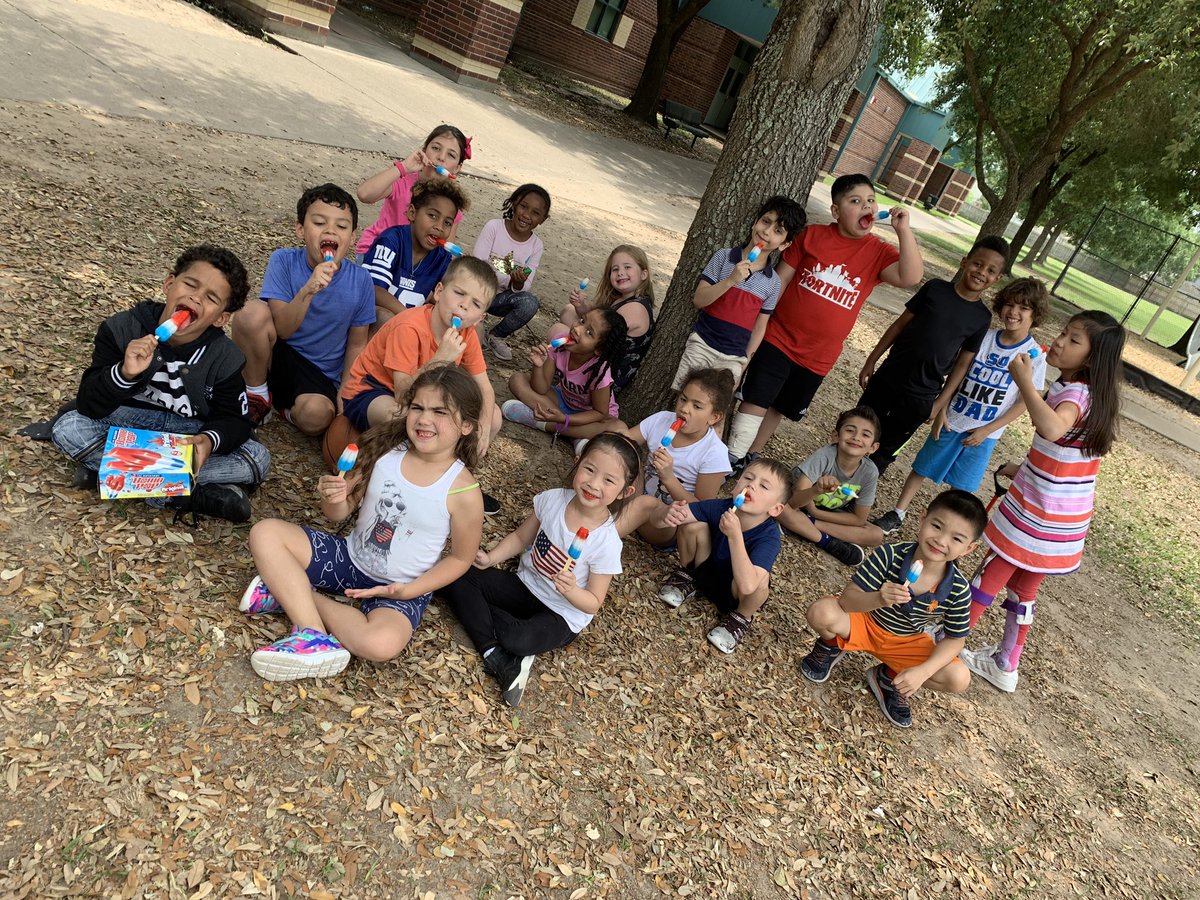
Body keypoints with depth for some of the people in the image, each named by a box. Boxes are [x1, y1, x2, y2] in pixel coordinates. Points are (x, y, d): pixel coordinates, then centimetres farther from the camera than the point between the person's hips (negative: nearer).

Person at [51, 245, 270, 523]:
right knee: (67, 428, -28)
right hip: (128, 424, 0)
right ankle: (193, 495, -30)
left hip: (192, 435, 0)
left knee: (259, 459, -23)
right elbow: (88, 406, -17)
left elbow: (235, 419, -8)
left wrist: (211, 439, -32)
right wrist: (125, 373, -38)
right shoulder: (121, 330, -14)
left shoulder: (224, 357, -13)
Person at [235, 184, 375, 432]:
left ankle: (287, 408, 6)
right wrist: (308, 290, -34)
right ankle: (257, 395, -5)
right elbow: (282, 329, -18)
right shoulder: (283, 261, -10)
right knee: (252, 314, -30)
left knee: (317, 416, -35)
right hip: (278, 355, 1)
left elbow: (356, 344, 0)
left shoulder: (360, 282, -8)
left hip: (321, 376, 0)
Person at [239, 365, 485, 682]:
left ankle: (292, 594, -11)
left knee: (381, 644, -35)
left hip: (399, 589, -4)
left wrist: (410, 590, -15)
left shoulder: (463, 491, -19)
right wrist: (333, 498, -24)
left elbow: (460, 558, -6)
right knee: (265, 533, -12)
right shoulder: (385, 452, -9)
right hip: (349, 556, 4)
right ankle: (315, 635, -19)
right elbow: (341, 513, 0)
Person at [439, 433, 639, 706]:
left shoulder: (607, 543, -23)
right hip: (525, 584, 5)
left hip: (562, 615, -5)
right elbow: (520, 537, 6)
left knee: (517, 640, -35)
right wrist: (490, 558, -9)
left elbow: (593, 603, -13)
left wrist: (571, 590, -34)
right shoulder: (553, 499, -12)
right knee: (457, 575, -13)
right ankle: (496, 656, -20)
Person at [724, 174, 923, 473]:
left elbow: (911, 278, -20)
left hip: (818, 357, 2)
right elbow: (780, 280, -1)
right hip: (778, 339, -2)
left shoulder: (880, 253, -3)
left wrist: (904, 230, -26)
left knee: (779, 409, 16)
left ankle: (749, 458, 34)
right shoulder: (812, 235, -5)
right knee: (754, 403, -4)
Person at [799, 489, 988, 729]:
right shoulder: (889, 555, -27)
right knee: (821, 612, -32)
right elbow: (847, 600, -28)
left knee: (959, 680, -17)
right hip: (865, 622, -3)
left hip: (907, 644, 3)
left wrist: (923, 671, -23)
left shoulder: (958, 590, -20)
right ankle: (833, 646, 6)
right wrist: (878, 599, -49)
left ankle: (889, 677, 10)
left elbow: (954, 640, -8)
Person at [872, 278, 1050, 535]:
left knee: (961, 485, 9)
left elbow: (1025, 401, -9)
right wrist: (942, 410, -4)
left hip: (984, 433, -2)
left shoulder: (1034, 355, -12)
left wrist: (987, 430, -11)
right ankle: (897, 515, 24)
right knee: (922, 467, 10)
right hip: (952, 420, 2)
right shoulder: (984, 337, -7)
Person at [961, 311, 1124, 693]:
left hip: (1037, 513, -8)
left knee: (990, 574, 8)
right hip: (1067, 517, 8)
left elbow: (1052, 428, -48)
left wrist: (1024, 381, -38)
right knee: (1024, 587, 20)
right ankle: (1005, 665, 34)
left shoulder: (1075, 393, -23)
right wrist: (1023, 470, 25)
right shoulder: (1095, 393, 6)